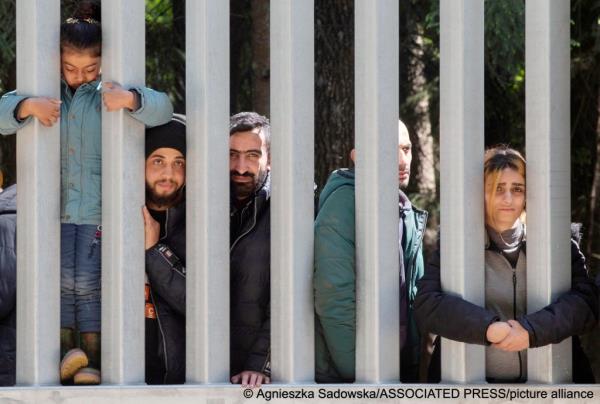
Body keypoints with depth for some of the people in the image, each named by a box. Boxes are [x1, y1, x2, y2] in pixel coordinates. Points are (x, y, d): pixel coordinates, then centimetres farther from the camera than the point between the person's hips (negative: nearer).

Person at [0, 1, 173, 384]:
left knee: (89, 282, -5)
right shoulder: (47, 93, 7)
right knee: (61, 280, -3)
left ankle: (93, 362, 0)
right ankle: (64, 354, 3)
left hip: (99, 209, -2)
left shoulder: (109, 94, 0)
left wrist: (130, 99, -34)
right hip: (55, 207, 2)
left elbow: (162, 109, -12)